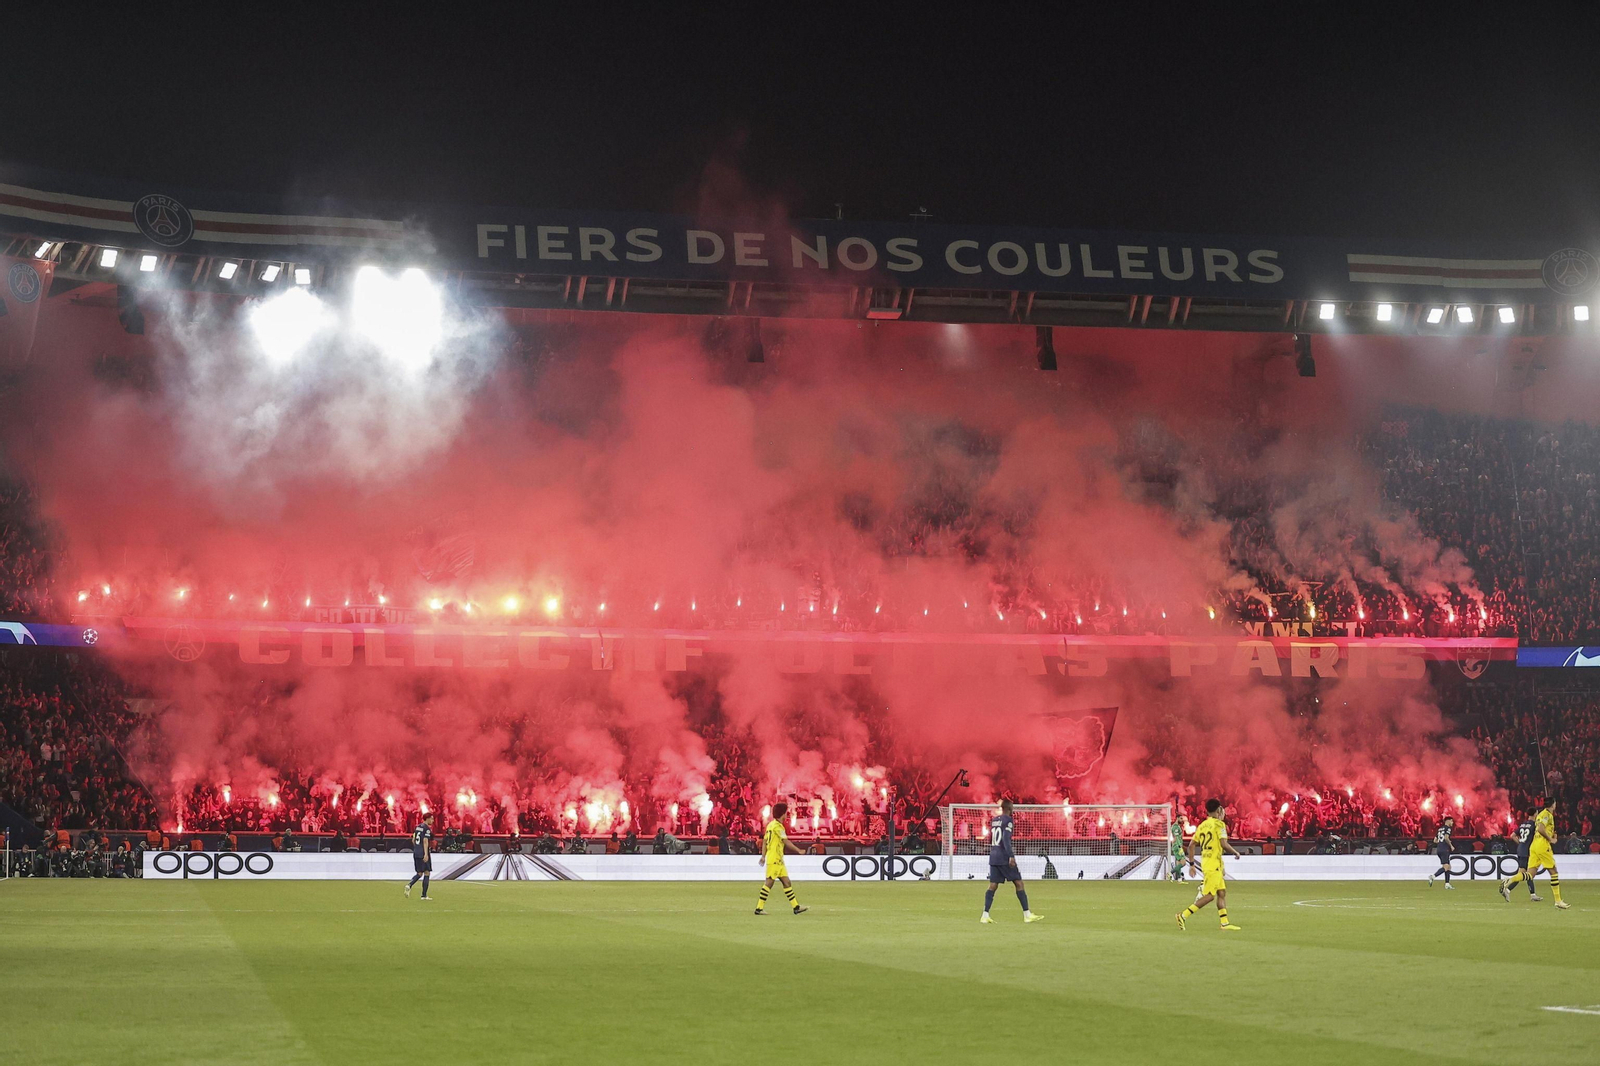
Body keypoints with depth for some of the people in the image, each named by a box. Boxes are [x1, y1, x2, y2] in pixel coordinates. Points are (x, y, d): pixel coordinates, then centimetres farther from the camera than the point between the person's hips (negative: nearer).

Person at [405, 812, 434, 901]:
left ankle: (409, 885, -14)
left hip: (416, 853, 8)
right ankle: (424, 895, 1)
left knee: (419, 873, 14)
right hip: (423, 853, -8)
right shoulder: (427, 828, -10)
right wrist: (426, 854, -23)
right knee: (426, 873, 2)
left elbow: (413, 840, 16)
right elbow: (425, 841, -19)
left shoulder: (418, 826, 13)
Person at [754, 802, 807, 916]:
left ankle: (796, 907, 8)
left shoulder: (771, 824, 15)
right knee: (769, 883, -7)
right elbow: (786, 842, -14)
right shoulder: (777, 826, -13)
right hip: (774, 859, -10)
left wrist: (763, 856, 15)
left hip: (778, 860, 10)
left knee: (786, 882, 8)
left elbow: (764, 840, 16)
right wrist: (798, 850, -6)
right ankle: (759, 908, -5)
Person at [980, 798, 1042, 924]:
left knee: (992, 886, 5)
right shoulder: (1008, 820, -8)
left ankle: (985, 916, -5)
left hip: (993, 857, 7)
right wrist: (1011, 856, -23)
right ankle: (1027, 915, 0)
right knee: (1019, 883, 0)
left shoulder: (994, 820, 15)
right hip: (1004, 858, -7)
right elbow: (1006, 838, -19)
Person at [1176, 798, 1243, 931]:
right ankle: (1184, 915, -15)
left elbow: (1192, 844, 11)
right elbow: (1224, 844, -16)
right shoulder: (1219, 824, -8)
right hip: (1214, 864, -9)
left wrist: (1192, 864, 15)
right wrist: (1236, 853, 1)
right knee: (1209, 895, -9)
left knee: (1222, 892, 14)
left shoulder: (1202, 825, 13)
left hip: (1205, 862, 9)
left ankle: (1225, 923, 14)